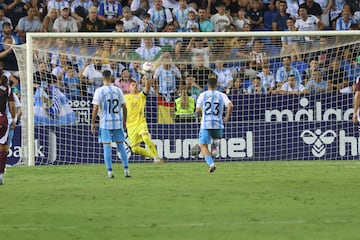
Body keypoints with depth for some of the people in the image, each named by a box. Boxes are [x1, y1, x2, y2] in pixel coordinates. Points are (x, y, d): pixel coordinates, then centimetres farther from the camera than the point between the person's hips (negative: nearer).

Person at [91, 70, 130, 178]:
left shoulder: (99, 91, -7)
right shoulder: (118, 90, 3)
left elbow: (95, 108, -10)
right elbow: (124, 107, 6)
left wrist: (92, 123, -3)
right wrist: (124, 121, 17)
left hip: (105, 123, -3)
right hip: (118, 122, 3)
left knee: (107, 147, 0)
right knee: (121, 146, 10)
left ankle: (110, 172, -4)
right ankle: (126, 170, 7)